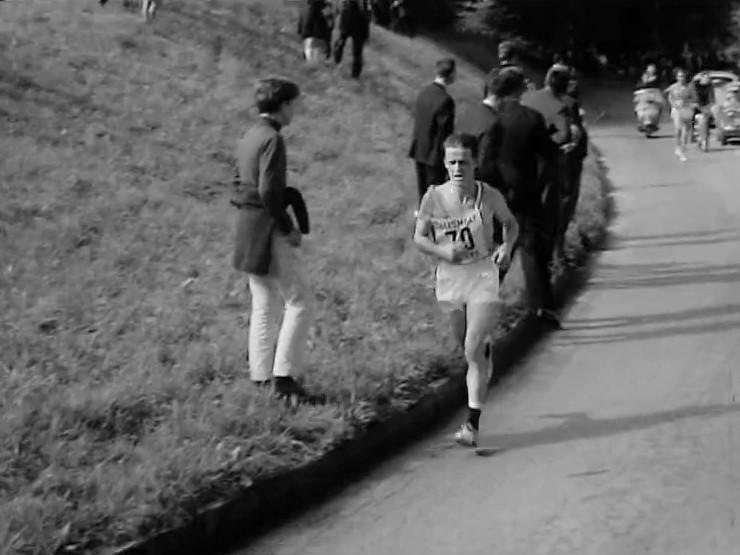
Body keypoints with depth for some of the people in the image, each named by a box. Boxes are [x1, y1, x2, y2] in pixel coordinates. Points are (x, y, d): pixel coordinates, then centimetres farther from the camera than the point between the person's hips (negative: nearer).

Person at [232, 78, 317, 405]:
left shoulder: (248, 138, 14)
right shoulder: (272, 139, -15)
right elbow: (268, 192, -23)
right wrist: (288, 228, -13)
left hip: (247, 229, 9)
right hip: (267, 231, -9)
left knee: (264, 305, 14)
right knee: (298, 302, -4)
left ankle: (261, 378, 17)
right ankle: (283, 376, -7)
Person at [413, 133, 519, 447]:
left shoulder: (489, 197, -10)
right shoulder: (433, 198, -8)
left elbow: (510, 224, 9)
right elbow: (419, 237, 2)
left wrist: (507, 247, -11)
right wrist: (442, 250, -17)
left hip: (483, 275, -3)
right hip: (449, 278, 3)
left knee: (474, 350, -11)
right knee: (465, 345, 18)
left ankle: (472, 424, -9)